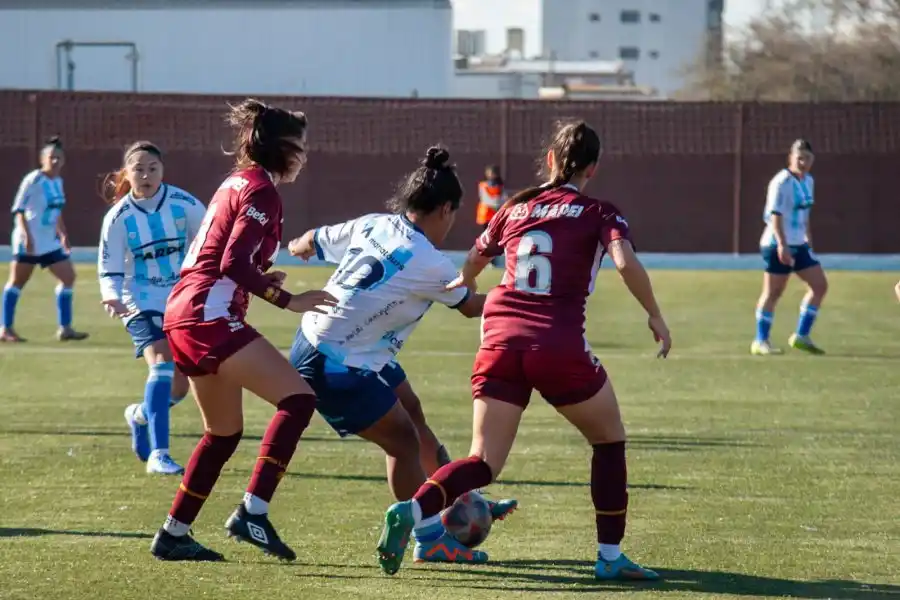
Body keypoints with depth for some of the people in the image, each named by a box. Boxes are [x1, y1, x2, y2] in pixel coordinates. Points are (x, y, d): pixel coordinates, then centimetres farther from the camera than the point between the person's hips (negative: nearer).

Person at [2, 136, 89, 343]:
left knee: (68, 277, 2)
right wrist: (27, 236, -23)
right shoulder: (33, 180, -13)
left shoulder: (58, 181, 11)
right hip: (29, 241, -8)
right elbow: (18, 209, -16)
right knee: (17, 281, -1)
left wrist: (63, 235, 20)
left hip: (49, 241, 8)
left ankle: (65, 328, 4)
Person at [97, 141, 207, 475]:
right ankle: (158, 453, -28)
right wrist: (113, 298, -25)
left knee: (179, 387, 5)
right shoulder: (118, 218, -9)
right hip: (142, 303, -2)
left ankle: (141, 415, 40)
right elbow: (110, 271, -5)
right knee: (163, 362, -26)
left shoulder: (184, 205, -10)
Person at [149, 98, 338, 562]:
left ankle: (172, 535, 21)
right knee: (297, 398, -15)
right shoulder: (261, 191, -10)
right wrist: (288, 300, -20)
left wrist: (259, 278, 25)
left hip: (184, 312, 10)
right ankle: (252, 513, -21)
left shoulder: (236, 183, 18)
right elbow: (234, 263, -20)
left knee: (224, 433, 18)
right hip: (210, 315, -10)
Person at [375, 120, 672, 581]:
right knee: (609, 439, 20)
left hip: (500, 340, 4)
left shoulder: (516, 208, 19)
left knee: (484, 463, 3)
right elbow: (626, 263, -13)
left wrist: (464, 284, 58)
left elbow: (474, 259, 35)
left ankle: (411, 510, -25)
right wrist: (655, 317, 0)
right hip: (559, 346, -3)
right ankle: (610, 556, 16)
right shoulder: (599, 214, 6)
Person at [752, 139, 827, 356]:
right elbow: (775, 216, -20)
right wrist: (782, 245, -27)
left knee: (820, 285, 5)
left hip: (799, 245, 9)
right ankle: (761, 342, 5)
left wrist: (808, 239, 22)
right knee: (773, 292, -3)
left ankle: (801, 336, 12)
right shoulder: (781, 182, -14)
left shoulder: (808, 181, 13)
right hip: (779, 246, -9)